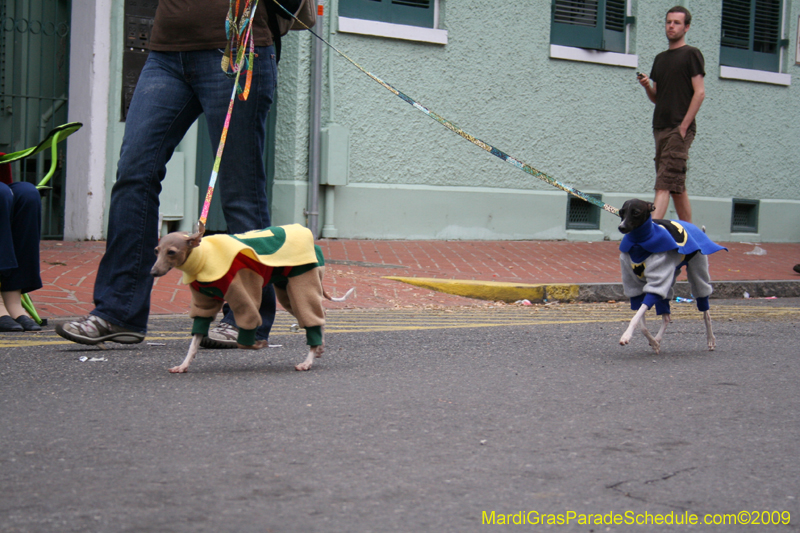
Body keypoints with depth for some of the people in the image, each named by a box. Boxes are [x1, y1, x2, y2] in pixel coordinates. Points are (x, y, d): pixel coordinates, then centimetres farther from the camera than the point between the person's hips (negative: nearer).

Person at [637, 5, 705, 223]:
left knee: (664, 184, -16)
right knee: (677, 186, 9)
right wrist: (647, 86, -1)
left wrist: (684, 126, -15)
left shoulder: (691, 54, -2)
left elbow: (699, 92, -9)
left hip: (680, 129, -8)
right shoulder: (660, 58, 19)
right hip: (660, 129, 8)